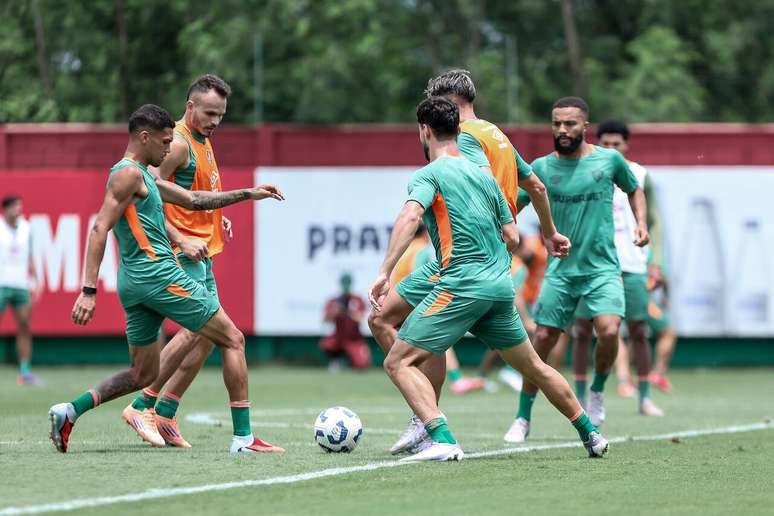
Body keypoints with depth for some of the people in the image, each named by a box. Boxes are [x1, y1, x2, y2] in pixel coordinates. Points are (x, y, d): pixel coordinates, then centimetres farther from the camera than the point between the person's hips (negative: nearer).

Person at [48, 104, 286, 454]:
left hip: (133, 282, 10)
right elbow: (100, 229, -18)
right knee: (232, 340, -1)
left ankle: (69, 412, 3)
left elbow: (193, 200, 29)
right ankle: (243, 437, -5)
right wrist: (89, 290, -24)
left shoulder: (143, 176, 20)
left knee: (143, 374, 16)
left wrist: (247, 194, 26)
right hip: (158, 274, -10)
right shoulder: (129, 173, -10)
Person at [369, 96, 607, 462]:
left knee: (398, 362, -5)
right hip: (501, 285, 7)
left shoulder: (428, 175, -3)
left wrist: (385, 273, -26)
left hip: (461, 285, -7)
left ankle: (442, 440, -23)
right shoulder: (483, 176, 18)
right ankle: (590, 435, 29)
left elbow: (410, 216, -22)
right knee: (533, 366, 23)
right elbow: (512, 238, 18)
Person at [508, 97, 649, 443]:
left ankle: (597, 390, 7)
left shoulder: (609, 160, 1)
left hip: (602, 268, -1)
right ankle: (523, 417, 12)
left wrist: (641, 223, 3)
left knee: (609, 331, -22)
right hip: (560, 269, 1)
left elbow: (634, 190, 19)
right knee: (542, 341, -2)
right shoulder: (542, 168, 1)